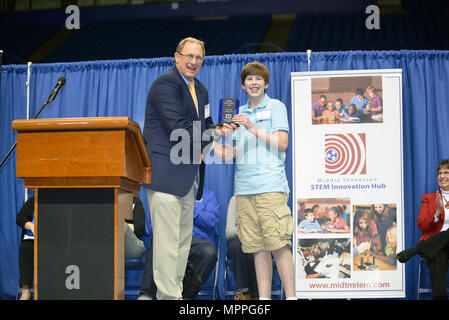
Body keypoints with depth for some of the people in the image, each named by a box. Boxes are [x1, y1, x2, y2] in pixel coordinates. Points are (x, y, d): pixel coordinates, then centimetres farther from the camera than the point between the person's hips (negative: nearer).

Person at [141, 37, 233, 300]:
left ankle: (176, 292, 20)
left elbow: (204, 125, 23)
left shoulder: (200, 90, 19)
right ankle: (168, 295, -8)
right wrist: (215, 134, -10)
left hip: (188, 176, 10)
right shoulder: (166, 84, -10)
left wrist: (219, 129, -1)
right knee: (167, 240, -10)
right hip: (166, 173, -10)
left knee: (184, 239, 13)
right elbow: (178, 129, -18)